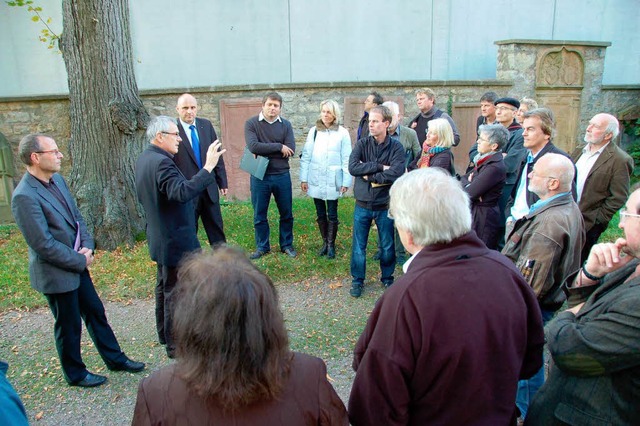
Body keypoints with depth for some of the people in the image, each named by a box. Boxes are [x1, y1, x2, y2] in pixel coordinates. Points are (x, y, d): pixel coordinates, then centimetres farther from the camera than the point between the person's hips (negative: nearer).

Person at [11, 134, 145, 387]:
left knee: (95, 312, 17)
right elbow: (43, 244, -24)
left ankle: (115, 359, 33)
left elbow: (77, 216, 10)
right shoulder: (24, 197, -24)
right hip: (56, 273, -8)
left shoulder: (57, 179, 2)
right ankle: (75, 374, 32)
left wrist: (87, 247, -5)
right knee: (69, 325, 10)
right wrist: (80, 261, -15)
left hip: (77, 262, 8)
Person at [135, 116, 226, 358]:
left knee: (164, 286, 22)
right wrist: (208, 167, -40)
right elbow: (181, 193, -39)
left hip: (160, 237, 11)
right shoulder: (161, 162, -25)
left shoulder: (144, 159, 8)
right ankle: (176, 345, 14)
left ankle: (165, 334, 38)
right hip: (175, 240, -11)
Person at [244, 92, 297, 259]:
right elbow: (253, 146, -20)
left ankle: (287, 245, 29)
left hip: (282, 176, 2)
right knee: (259, 216, 9)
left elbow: (291, 150, -10)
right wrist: (279, 147, -17)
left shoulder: (286, 125, 2)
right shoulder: (251, 123, -4)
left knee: (286, 214, 12)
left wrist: (264, 151, -15)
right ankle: (262, 247, 26)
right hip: (259, 176, -1)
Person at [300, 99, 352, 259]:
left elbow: (346, 159, -3)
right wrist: (303, 178, 0)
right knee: (320, 214, 11)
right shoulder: (313, 131, 3)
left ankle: (331, 244, 16)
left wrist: (346, 181, -7)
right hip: (316, 180, 3)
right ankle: (325, 242, 25)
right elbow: (306, 156, 4)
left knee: (332, 214, 2)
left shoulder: (342, 133, -3)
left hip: (333, 180, -2)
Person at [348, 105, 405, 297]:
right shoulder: (362, 144, -3)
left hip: (385, 205, -1)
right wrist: (380, 167, -20)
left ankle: (387, 278, 35)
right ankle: (357, 280, 27)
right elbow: (352, 167, -18)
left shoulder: (396, 147, -7)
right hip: (363, 204, 1)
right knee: (359, 245, 10)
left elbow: (396, 173, -21)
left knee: (387, 246, 14)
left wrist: (369, 175, -16)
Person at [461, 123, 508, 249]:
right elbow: (463, 179, 10)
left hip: (483, 219, -9)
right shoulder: (484, 160, 9)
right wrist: (469, 184, -11)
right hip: (474, 212, 9)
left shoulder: (495, 167, -20)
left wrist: (467, 183, -1)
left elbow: (469, 194, -21)